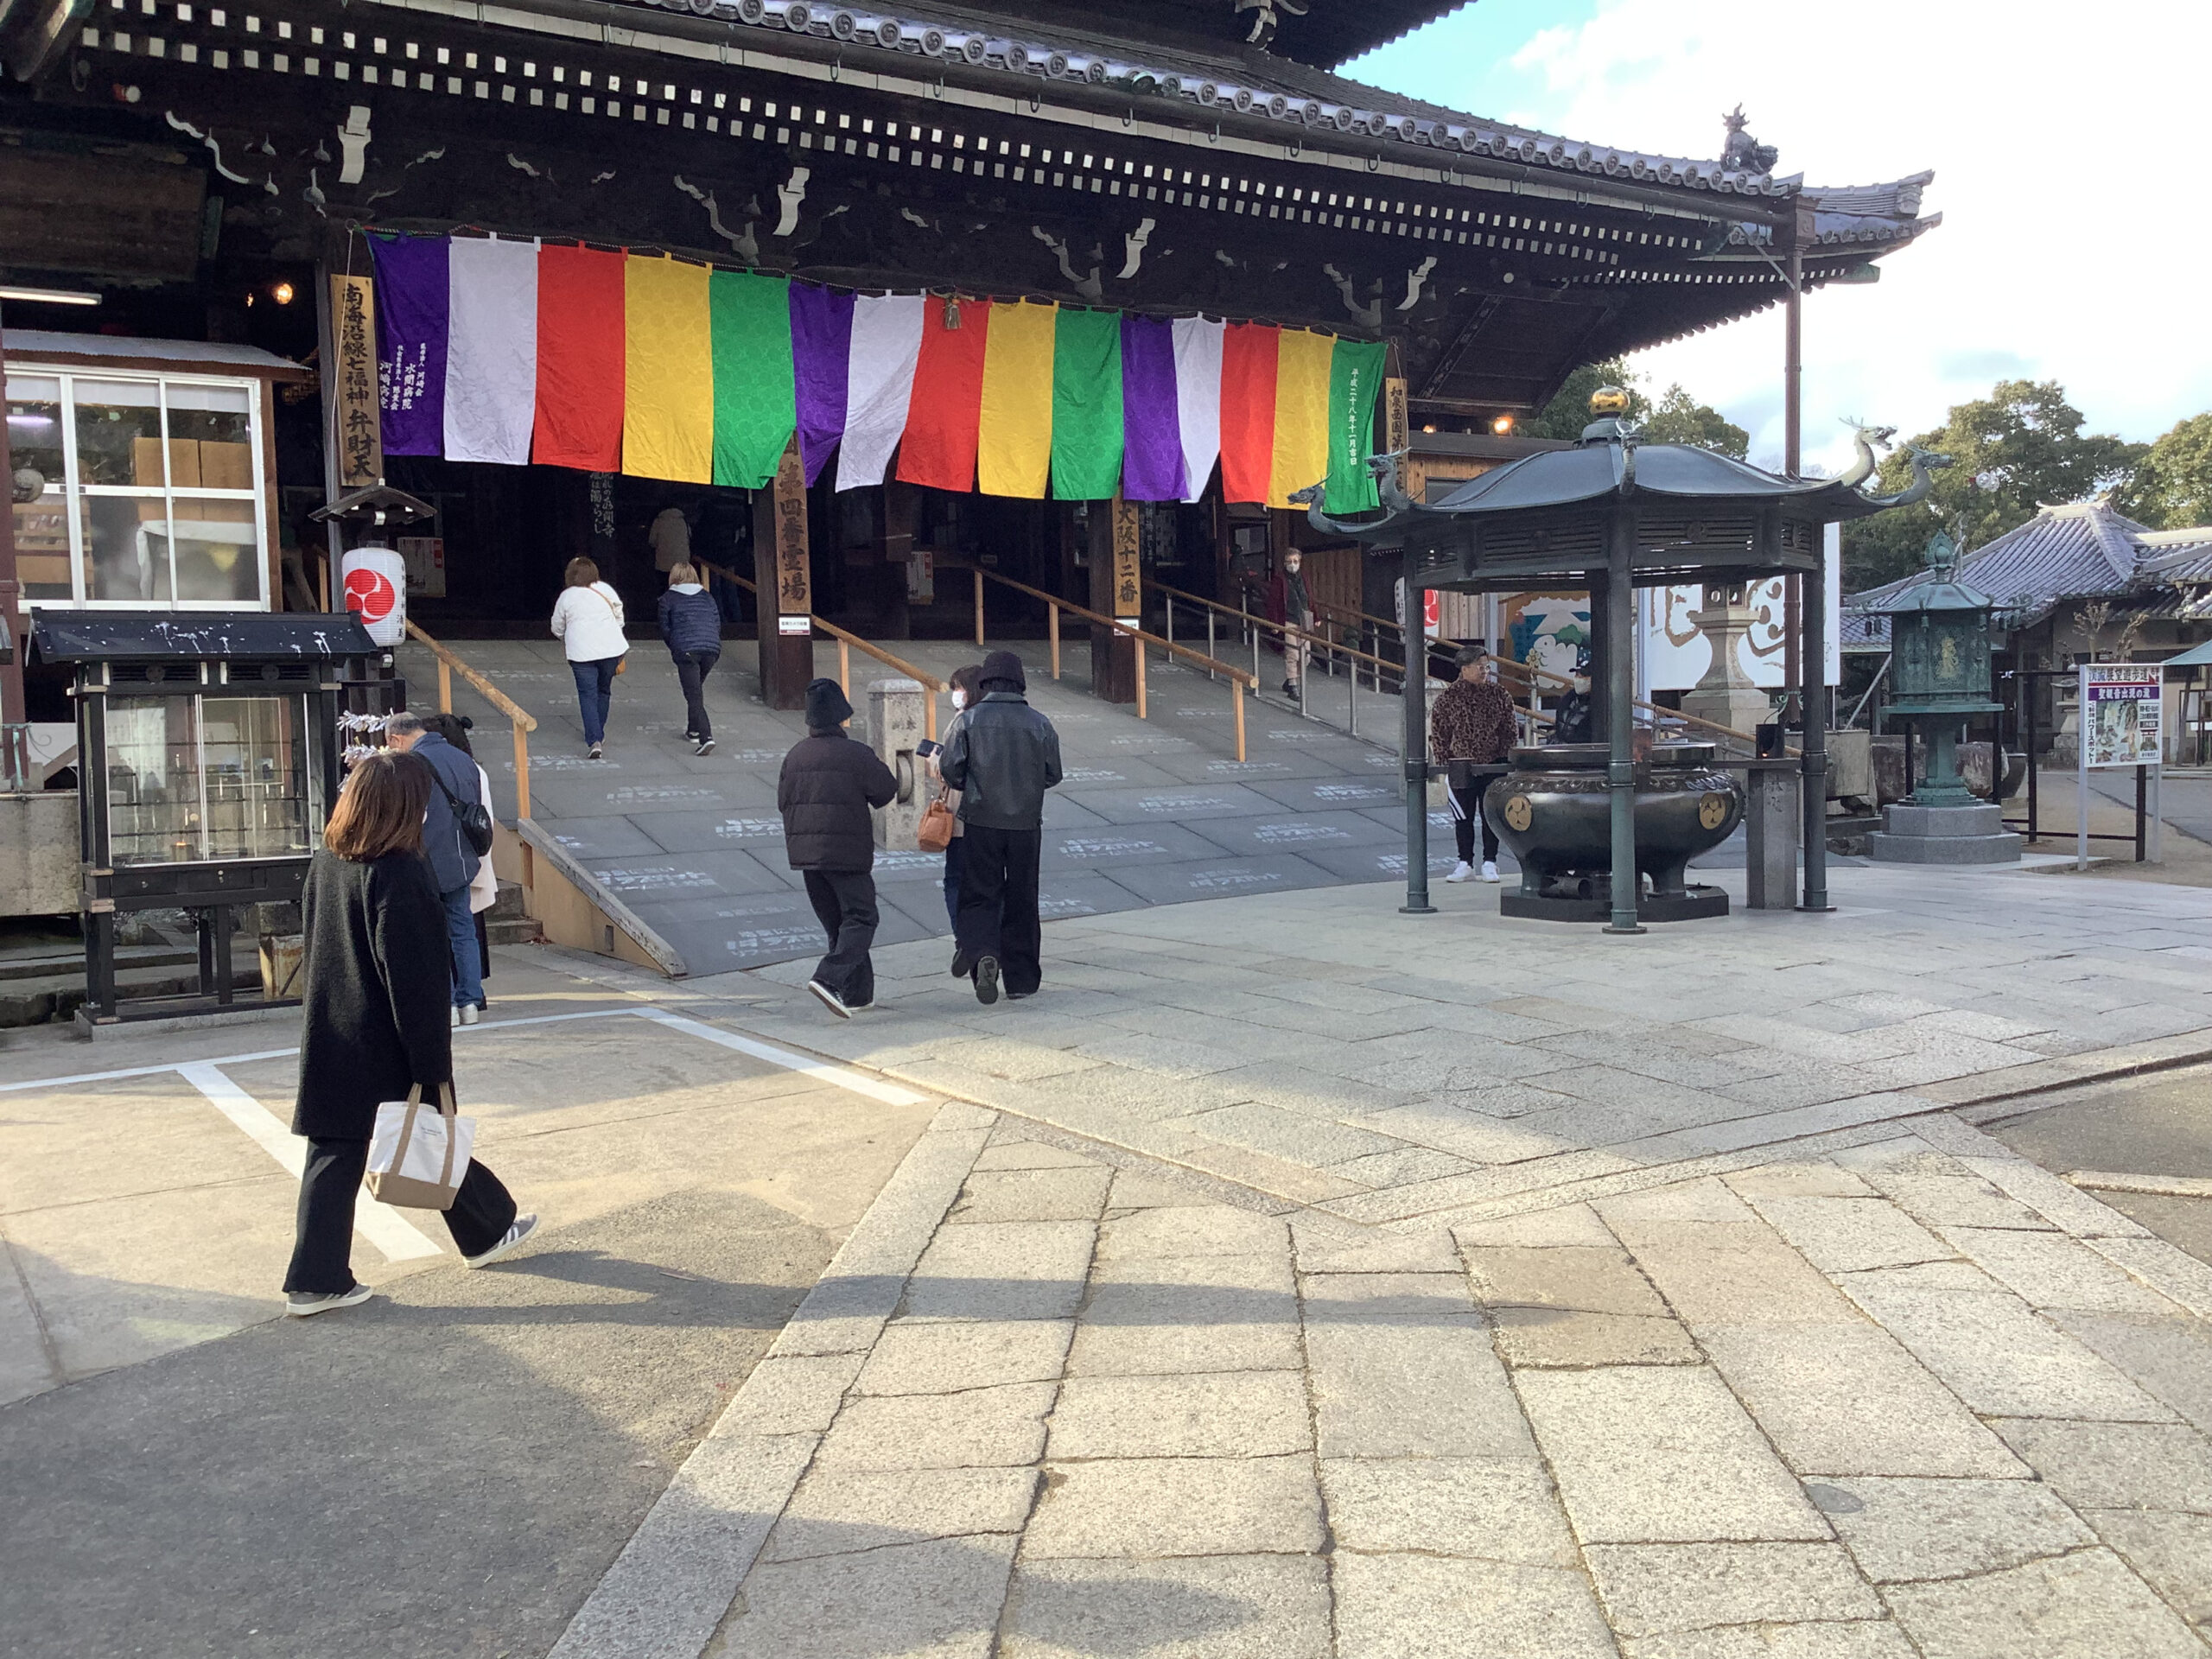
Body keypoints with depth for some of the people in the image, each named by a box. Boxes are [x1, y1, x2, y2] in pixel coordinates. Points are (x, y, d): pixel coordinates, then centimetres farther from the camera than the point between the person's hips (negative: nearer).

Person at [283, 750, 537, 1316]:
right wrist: (434, 1064, -17)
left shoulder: (323, 864, 3)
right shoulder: (397, 875, -21)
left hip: (331, 1045, 6)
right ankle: (487, 1232, 32)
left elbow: (318, 949, 13)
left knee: (334, 1158, 8)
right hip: (388, 1050, -6)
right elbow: (414, 979, -21)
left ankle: (316, 1280, 8)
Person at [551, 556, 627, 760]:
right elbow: (620, 618, 14)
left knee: (587, 695, -1)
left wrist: (567, 643, 32)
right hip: (611, 648, 3)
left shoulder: (566, 596, 1)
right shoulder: (605, 590, 8)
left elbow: (557, 629, 10)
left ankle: (593, 740, -15)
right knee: (604, 690, 18)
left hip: (582, 651, -3)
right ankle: (598, 734, 28)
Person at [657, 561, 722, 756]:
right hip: (712, 648, 4)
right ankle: (694, 730, 32)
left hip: (686, 650, -4)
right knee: (697, 689, 24)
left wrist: (675, 649, 21)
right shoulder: (706, 597, 17)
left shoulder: (668, 599, 7)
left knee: (694, 695, -7)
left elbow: (665, 629, 7)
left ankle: (705, 737, -22)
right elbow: (718, 624, 14)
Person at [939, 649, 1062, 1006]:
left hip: (981, 822, -1)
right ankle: (1021, 979, 14)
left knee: (978, 896, 6)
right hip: (1026, 823, 1)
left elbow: (949, 768, -7)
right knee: (1021, 901, 10)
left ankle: (983, 954, -21)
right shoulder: (1039, 724, -1)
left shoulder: (969, 720, -5)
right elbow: (1053, 774, 4)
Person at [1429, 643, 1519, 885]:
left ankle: (1489, 863, 14)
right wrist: (1443, 760, -2)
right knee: (1463, 817, 4)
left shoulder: (1499, 694, 5)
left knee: (1491, 815, 5)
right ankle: (1465, 863, 14)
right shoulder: (1448, 696, -1)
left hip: (1493, 765, 1)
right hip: (1461, 766, -1)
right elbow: (1437, 731, 3)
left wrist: (1506, 756, 1)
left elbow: (1511, 729, 10)